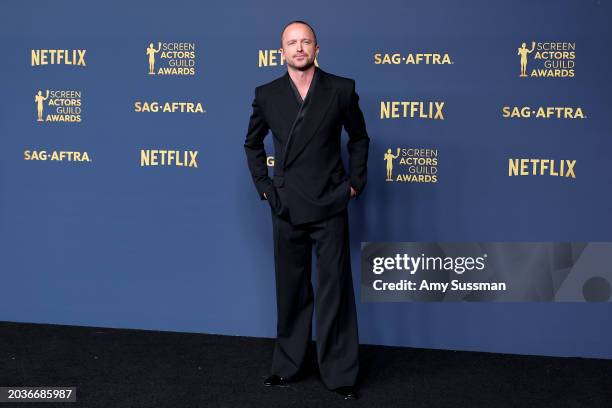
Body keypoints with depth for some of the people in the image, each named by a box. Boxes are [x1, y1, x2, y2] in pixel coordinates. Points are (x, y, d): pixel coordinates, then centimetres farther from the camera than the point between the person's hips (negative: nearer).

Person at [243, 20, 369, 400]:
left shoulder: (342, 89, -1)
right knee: (291, 291, 12)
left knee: (336, 290, 2)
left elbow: (359, 138, 12)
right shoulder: (267, 94, 2)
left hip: (331, 207, -1)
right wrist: (263, 186, 7)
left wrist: (356, 182, 4)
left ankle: (341, 374, 13)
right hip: (287, 209, 2)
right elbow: (253, 144, 16)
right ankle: (287, 366, 26)